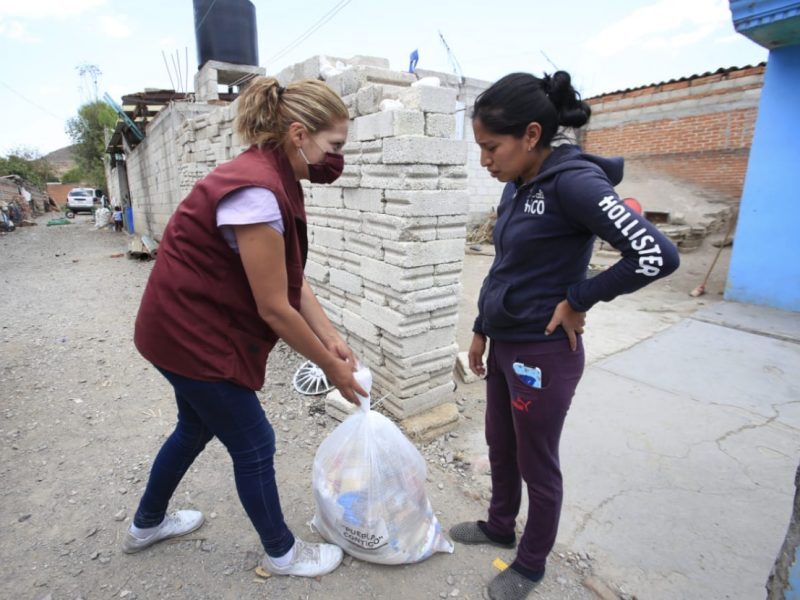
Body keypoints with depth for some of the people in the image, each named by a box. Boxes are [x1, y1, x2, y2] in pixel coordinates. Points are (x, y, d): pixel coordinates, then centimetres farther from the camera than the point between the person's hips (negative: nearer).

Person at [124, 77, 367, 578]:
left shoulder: (272, 179, 2)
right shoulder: (256, 192, -29)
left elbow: (293, 278, 2)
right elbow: (274, 309, -25)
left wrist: (332, 339, -3)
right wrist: (331, 367, -13)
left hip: (186, 328, 10)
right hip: (195, 336, -10)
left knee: (196, 427, 27)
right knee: (254, 446, 7)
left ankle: (147, 525, 53)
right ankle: (282, 553, 33)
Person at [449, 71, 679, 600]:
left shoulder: (573, 182, -20)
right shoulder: (517, 187, 5)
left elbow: (657, 254, -25)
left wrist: (577, 299, -16)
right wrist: (482, 329, 15)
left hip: (543, 355, -8)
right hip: (504, 346, 8)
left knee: (537, 466, 13)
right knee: (500, 446, 24)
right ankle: (499, 526, 50)